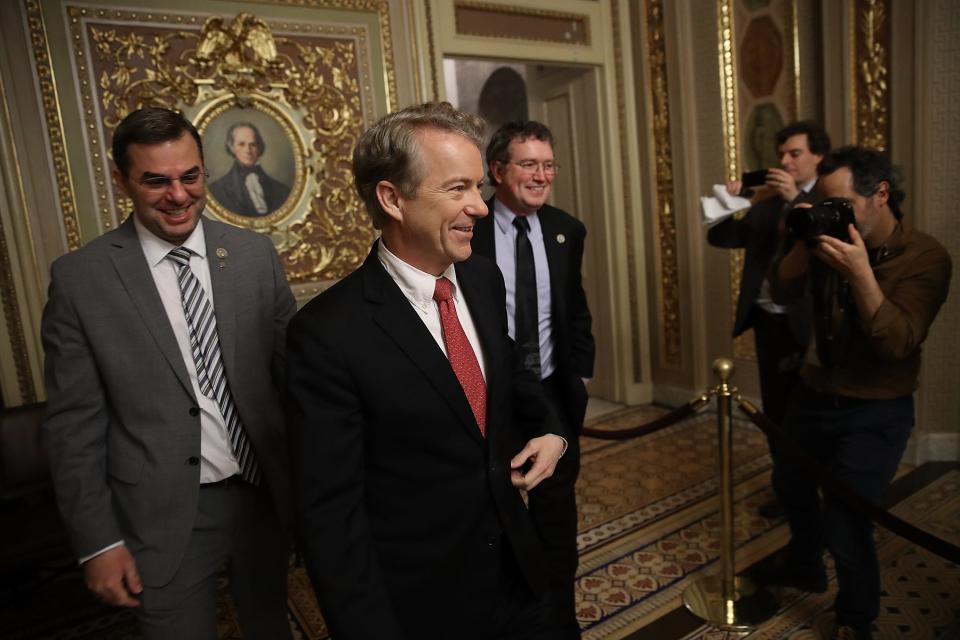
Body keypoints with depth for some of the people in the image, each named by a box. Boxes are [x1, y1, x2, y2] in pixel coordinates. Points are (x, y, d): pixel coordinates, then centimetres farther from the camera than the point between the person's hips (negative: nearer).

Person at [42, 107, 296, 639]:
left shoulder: (254, 254, -4)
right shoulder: (79, 278, -9)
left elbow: (293, 368, 1)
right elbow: (74, 424, -5)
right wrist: (97, 541, -4)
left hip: (267, 497, 2)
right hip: (164, 518, -2)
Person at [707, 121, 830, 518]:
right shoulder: (766, 206, 12)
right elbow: (719, 238, 7)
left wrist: (796, 199, -23)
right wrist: (730, 201, -9)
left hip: (810, 323, -5)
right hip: (768, 322, 5)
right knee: (777, 411, 13)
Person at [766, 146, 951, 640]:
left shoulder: (925, 257, -17)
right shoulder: (833, 240, -4)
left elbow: (897, 344, -26)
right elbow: (782, 290, -9)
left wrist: (862, 273, -37)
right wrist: (804, 241, -23)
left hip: (875, 414, -5)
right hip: (813, 396, 6)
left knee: (845, 526, -10)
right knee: (792, 486, 23)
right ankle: (805, 568, 53)